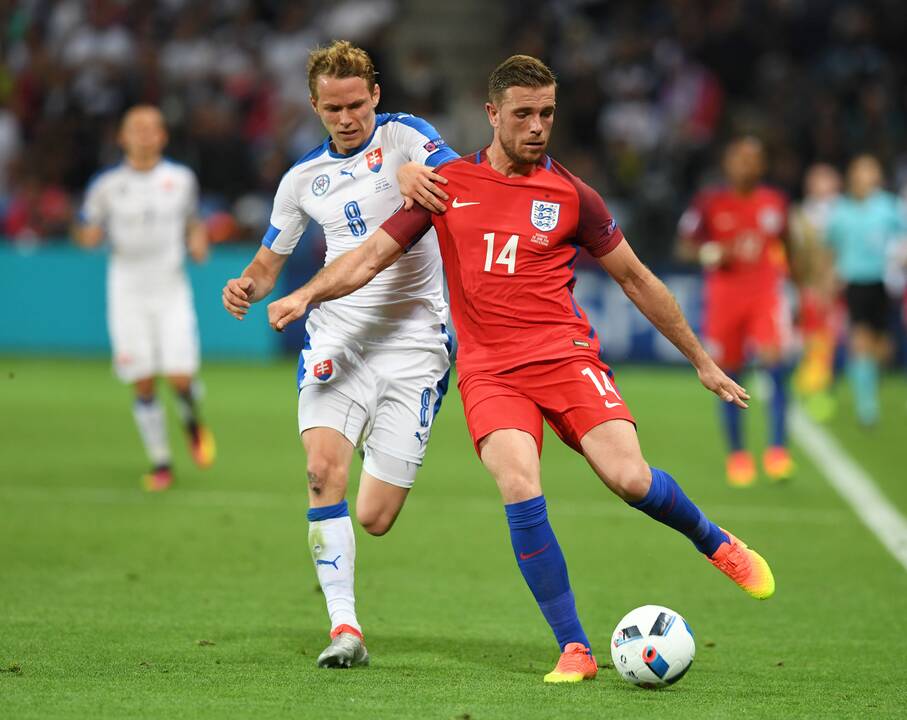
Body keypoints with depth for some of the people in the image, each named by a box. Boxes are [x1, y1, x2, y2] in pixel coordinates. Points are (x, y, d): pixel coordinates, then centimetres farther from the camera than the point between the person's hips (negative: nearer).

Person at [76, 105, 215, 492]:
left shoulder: (181, 179, 4)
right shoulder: (107, 185, 1)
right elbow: (88, 234, 7)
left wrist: (198, 242, -4)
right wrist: (90, 234, -16)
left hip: (172, 290, 0)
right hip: (128, 295, 0)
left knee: (181, 377, -11)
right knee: (143, 384, -2)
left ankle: (192, 421, 23)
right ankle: (160, 463, 12)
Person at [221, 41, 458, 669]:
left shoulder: (403, 136, 0)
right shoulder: (304, 177, 13)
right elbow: (268, 264, 23)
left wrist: (417, 172, -44)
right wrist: (247, 288, -2)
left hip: (413, 342, -3)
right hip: (337, 333, 3)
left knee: (373, 519, -5)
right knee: (324, 469, -24)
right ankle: (345, 629, -22)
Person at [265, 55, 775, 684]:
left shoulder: (570, 195, 5)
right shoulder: (448, 185, 8)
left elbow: (636, 279, 15)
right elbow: (372, 256, 10)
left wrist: (703, 361, 19)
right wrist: (305, 296, -8)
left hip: (565, 355, 0)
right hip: (489, 369, 0)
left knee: (629, 477, -21)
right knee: (520, 489, -25)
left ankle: (716, 542, 12)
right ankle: (574, 650, -15)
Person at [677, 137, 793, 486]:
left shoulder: (775, 202, 7)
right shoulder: (709, 202, 0)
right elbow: (685, 247, 1)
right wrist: (717, 253, -15)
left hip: (767, 293, 0)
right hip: (723, 296, 0)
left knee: (774, 363, -19)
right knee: (730, 377, 4)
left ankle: (777, 449, -13)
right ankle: (737, 453, 20)